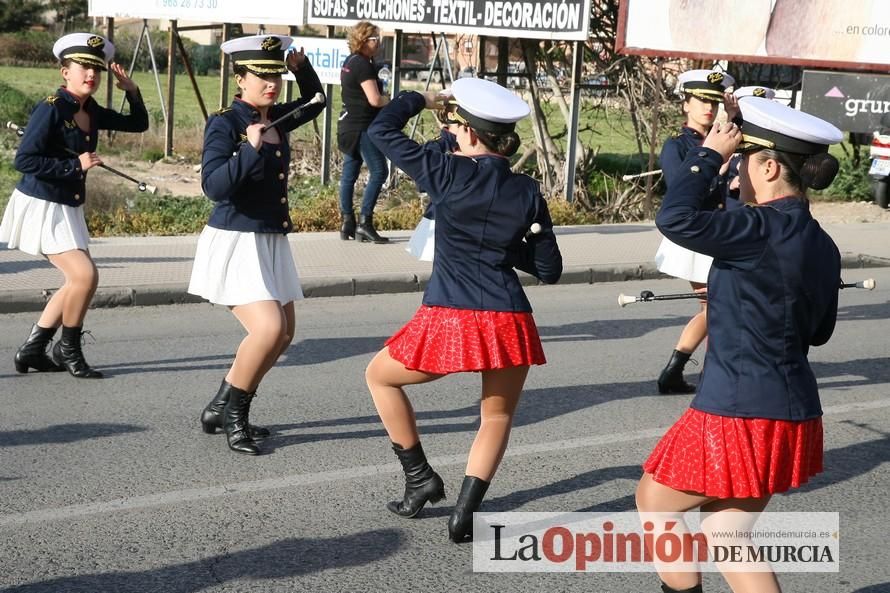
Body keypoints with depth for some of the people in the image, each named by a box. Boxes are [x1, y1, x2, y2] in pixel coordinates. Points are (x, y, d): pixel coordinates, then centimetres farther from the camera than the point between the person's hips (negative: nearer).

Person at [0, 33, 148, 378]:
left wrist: (131, 91, -1)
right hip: (40, 206, -9)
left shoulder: (91, 111, 6)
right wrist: (75, 165, -21)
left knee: (80, 280, 13)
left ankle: (32, 350, 22)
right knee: (85, 275, -15)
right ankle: (68, 350, 6)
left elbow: (138, 124, 15)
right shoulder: (50, 109, -17)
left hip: (67, 208, 9)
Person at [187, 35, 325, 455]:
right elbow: (214, 185, -24)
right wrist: (250, 148, -31)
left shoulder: (277, 119, 8)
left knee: (284, 334, 13)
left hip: (271, 242, 9)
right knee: (268, 328, -22)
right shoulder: (224, 124, -13)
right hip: (235, 242, -9)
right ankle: (233, 413, -2)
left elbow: (314, 101, 28)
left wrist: (302, 68, 11)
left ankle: (222, 407, 26)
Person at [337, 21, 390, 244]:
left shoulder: (349, 62, 15)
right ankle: (364, 223, -12)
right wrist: (390, 100, -1)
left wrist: (383, 98, 16)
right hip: (362, 127, -10)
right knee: (378, 171, -9)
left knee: (349, 173, 8)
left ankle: (347, 224, 10)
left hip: (348, 125, 10)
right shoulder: (363, 65, -14)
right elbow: (375, 99, -20)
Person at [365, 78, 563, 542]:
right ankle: (465, 513, 10)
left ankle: (420, 478, 25)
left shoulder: (447, 173, -3)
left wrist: (420, 99, 23)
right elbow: (549, 270, 11)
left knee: (380, 377, 25)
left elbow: (381, 129, 7)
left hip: (448, 319, -3)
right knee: (497, 417, 24)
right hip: (509, 322, 3)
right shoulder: (527, 192, 6)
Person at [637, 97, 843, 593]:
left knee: (655, 500, 13)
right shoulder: (821, 245, 7)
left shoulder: (765, 231, -19)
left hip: (740, 413, -9)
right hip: (792, 411, 9)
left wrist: (710, 153, -13)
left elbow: (676, 218, -26)